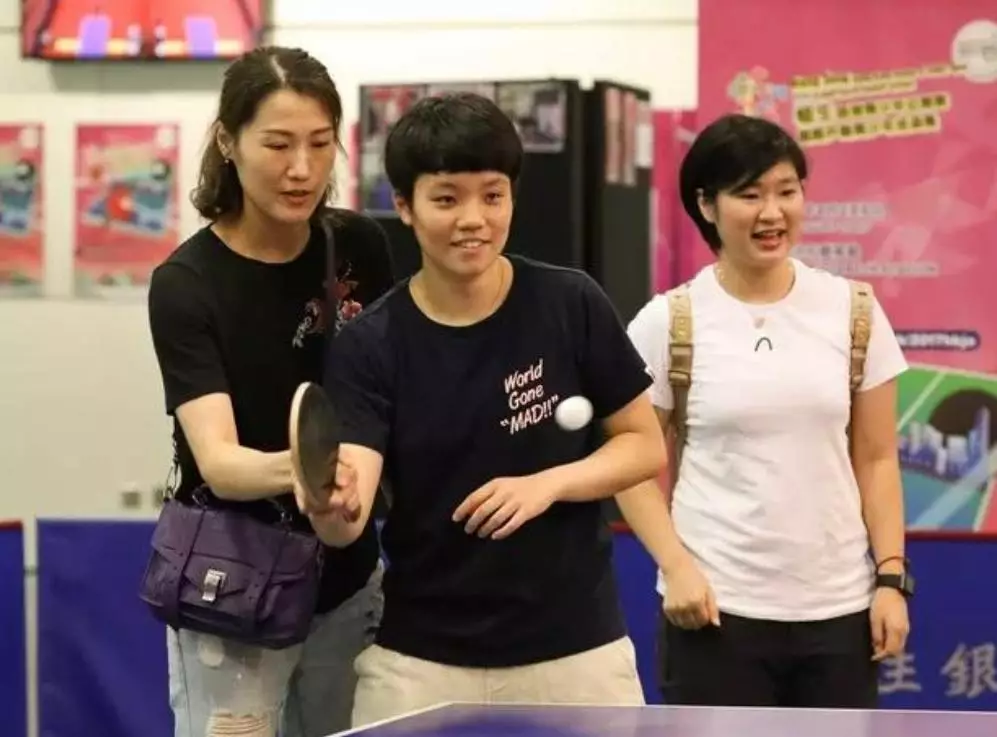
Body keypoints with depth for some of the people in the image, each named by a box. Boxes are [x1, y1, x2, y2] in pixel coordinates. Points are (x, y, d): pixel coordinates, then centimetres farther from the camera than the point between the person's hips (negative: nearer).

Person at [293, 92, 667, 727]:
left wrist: (547, 485, -15)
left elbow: (646, 447, 2)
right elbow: (351, 519, -17)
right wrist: (333, 504, -40)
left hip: (574, 650, 0)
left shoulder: (572, 305, -6)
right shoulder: (370, 345, -7)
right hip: (420, 659, 0)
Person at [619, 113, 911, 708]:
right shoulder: (668, 323, -4)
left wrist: (891, 577, -1)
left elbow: (876, 459, 6)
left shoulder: (854, 311, 3)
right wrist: (676, 567, -12)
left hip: (837, 608, 3)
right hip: (717, 607, -2)